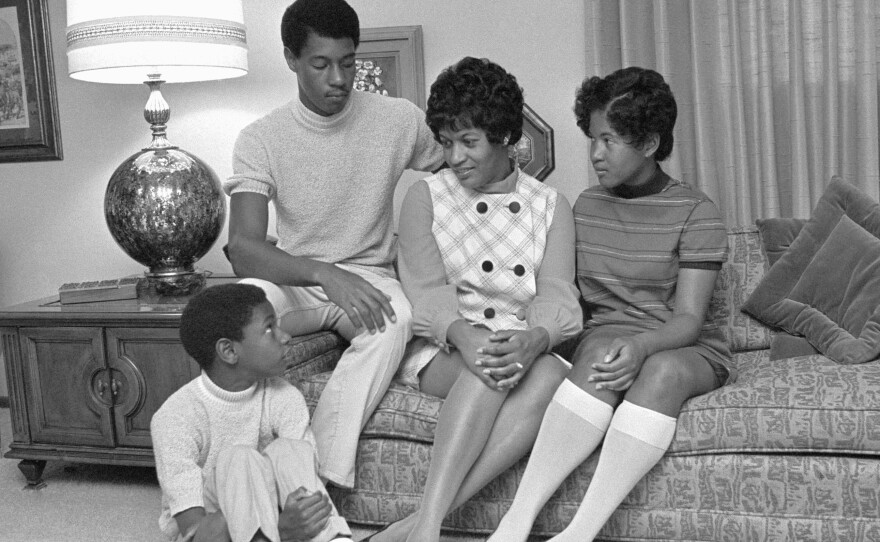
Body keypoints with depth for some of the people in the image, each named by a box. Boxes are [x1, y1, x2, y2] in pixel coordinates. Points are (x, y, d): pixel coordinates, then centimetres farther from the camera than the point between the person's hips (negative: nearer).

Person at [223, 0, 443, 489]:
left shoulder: (400, 119, -3)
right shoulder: (261, 138, -9)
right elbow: (243, 249, -21)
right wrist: (324, 273, -37)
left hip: (371, 276, 1)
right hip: (295, 280, -1)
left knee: (397, 318, -37)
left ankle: (322, 477, -32)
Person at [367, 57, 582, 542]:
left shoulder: (550, 206, 11)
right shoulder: (426, 197, 7)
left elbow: (556, 296, -3)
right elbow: (427, 291, -5)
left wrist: (534, 341, -28)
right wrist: (463, 335, -28)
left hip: (524, 348, 2)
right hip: (442, 349, -1)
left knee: (553, 377, -33)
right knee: (488, 367, -36)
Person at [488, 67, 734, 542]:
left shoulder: (695, 213, -3)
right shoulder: (586, 206, 11)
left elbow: (689, 318, -11)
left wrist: (643, 346, -31)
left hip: (687, 348, -1)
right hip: (605, 336, 2)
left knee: (663, 369, -36)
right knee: (600, 356, -34)